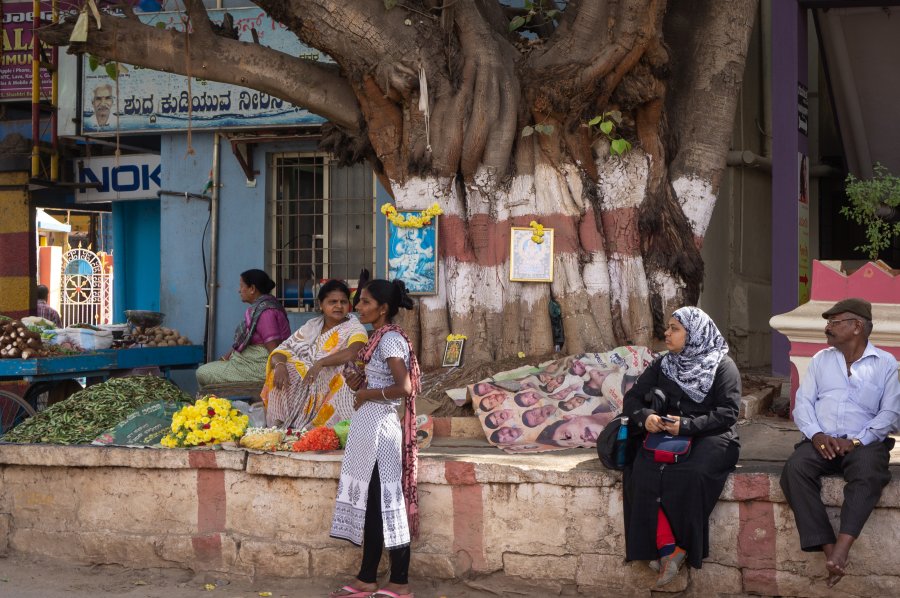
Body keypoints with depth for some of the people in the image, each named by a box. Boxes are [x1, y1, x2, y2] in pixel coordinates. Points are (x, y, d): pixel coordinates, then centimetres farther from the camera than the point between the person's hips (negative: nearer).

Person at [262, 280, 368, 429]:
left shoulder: (355, 329, 0)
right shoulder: (312, 326, 14)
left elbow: (353, 352, -22)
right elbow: (283, 349, 6)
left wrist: (320, 363, -35)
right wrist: (280, 365, -18)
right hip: (307, 386, 4)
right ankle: (281, 427, -11)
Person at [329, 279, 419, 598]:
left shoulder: (390, 339, -15)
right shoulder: (380, 337, 13)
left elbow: (404, 387, -25)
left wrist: (368, 394, -14)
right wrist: (360, 385, 5)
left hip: (378, 427, -10)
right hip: (368, 427, 10)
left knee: (386, 501, -4)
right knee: (371, 503, 13)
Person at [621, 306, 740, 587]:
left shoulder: (722, 366, 0)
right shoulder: (663, 365, 15)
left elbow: (727, 413, -10)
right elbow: (632, 398, 12)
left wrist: (687, 425, -21)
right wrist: (644, 416, -11)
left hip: (711, 437, -4)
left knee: (688, 475, -36)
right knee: (643, 473, -29)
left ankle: (676, 547, -19)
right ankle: (668, 547, -28)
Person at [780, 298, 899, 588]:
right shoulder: (820, 359, 17)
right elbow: (802, 403, 10)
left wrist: (857, 441, -15)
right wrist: (816, 435, -10)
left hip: (863, 442, -2)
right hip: (821, 440, 3)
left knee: (868, 474, -38)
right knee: (794, 469, -31)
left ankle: (842, 548, -48)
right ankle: (829, 549, -35)